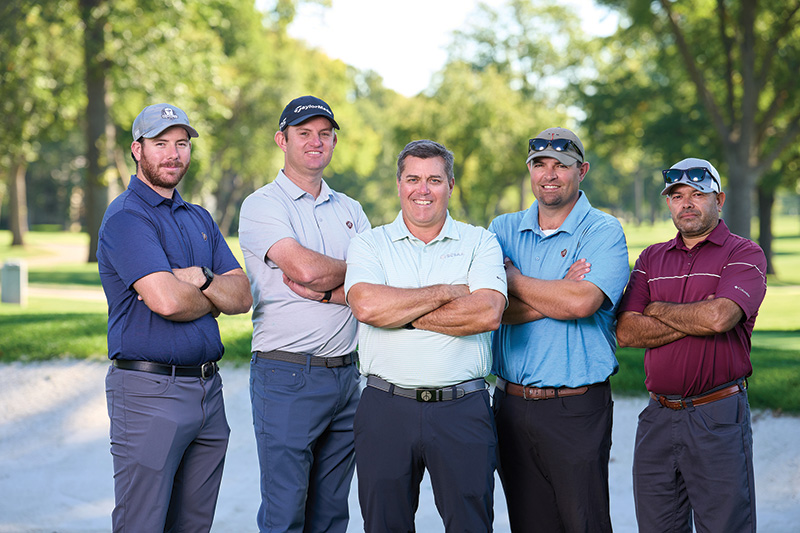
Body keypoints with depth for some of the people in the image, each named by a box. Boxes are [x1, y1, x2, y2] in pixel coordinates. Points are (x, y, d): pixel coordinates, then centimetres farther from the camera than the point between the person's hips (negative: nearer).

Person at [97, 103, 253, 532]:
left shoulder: (199, 219, 17)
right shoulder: (126, 218, -9)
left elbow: (242, 296, 8)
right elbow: (166, 301, -22)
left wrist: (200, 278, -12)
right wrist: (214, 299, -2)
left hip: (208, 388, 8)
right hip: (149, 391, -8)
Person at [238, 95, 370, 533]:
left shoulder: (350, 210, 15)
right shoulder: (262, 206, -3)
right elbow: (306, 269, -19)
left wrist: (326, 291, -14)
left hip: (345, 375, 6)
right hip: (286, 376, -5)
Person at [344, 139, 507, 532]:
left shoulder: (480, 243, 7)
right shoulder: (369, 244, 8)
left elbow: (488, 313, -11)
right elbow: (366, 305, -12)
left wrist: (402, 313, -9)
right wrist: (449, 292, -8)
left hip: (463, 410, -1)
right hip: (386, 407, 1)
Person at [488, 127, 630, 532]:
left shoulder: (603, 233, -3)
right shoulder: (503, 230, 9)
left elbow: (580, 302, -21)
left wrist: (512, 278, -7)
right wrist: (559, 292, -15)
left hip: (576, 408, -4)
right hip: (511, 404, 4)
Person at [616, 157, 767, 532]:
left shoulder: (744, 254, -1)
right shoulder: (651, 259, 13)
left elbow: (719, 316, -20)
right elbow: (626, 332, 0)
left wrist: (657, 309, -4)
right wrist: (695, 320, -10)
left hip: (719, 416, -5)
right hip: (658, 416, 5)